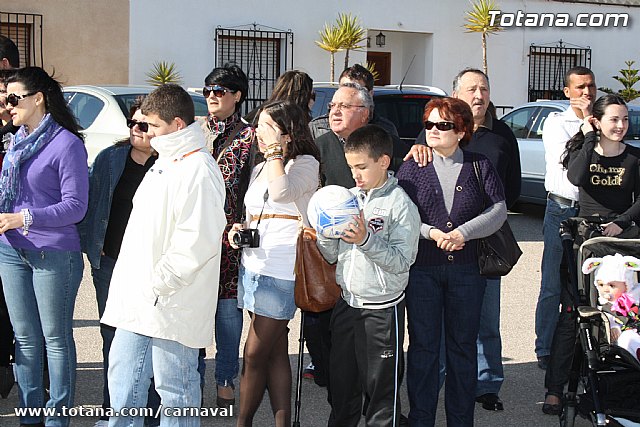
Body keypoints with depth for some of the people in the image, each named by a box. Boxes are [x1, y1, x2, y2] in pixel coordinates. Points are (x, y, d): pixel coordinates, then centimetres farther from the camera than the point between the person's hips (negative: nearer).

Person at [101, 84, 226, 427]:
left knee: (175, 390, 1)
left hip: (170, 304, -10)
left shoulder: (198, 170, -16)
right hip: (138, 299, 10)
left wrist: (157, 282, -20)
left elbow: (197, 241, -24)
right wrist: (132, 281, 18)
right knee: (122, 376, 16)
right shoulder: (164, 163, 17)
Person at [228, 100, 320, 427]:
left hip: (281, 271, -8)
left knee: (255, 355, -4)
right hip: (253, 266, 8)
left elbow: (281, 192, -26)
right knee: (275, 353, 10)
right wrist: (238, 229, 6)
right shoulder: (260, 169, 17)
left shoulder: (305, 163, -6)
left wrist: (274, 148, -16)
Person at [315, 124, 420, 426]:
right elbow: (331, 256, 8)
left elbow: (402, 261, -19)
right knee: (341, 385, 16)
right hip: (347, 303, 6)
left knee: (381, 389, 4)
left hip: (382, 310, -6)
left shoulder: (400, 204, -10)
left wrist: (366, 240, -27)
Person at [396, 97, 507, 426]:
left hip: (466, 268, 1)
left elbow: (499, 209, -3)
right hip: (422, 268, -1)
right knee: (423, 346, 3)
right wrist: (432, 233, -16)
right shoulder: (412, 167, 4)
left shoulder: (479, 165, 5)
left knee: (463, 346, 8)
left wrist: (463, 232, -15)